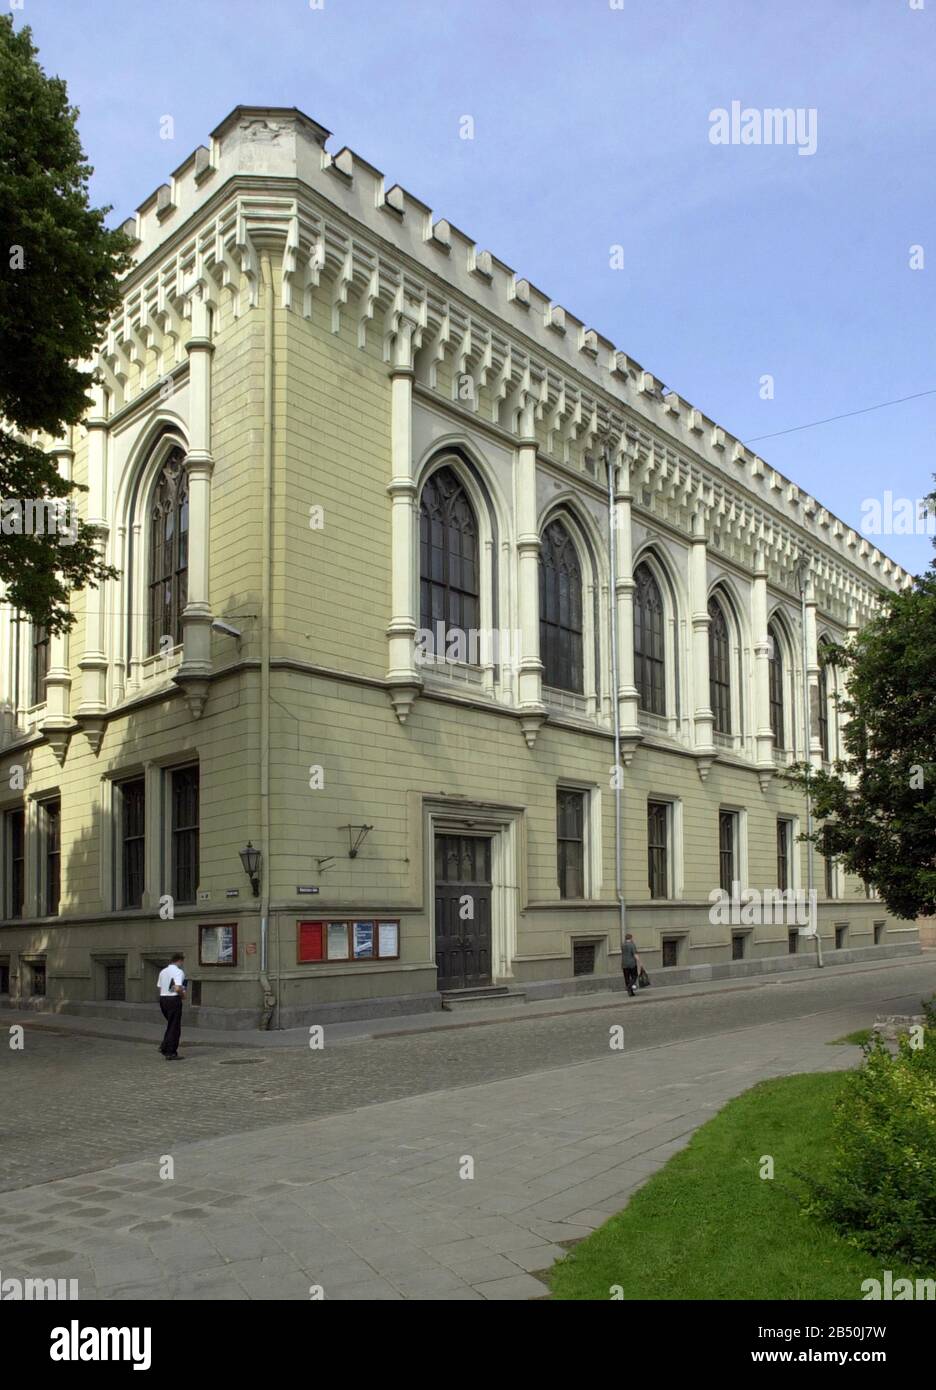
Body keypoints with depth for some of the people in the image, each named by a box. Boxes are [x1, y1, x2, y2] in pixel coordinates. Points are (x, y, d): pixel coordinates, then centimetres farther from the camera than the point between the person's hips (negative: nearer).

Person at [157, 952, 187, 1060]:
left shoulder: (163, 971, 13)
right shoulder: (178, 972, -12)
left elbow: (160, 988, 14)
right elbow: (178, 988, -25)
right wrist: (183, 995, -5)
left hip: (162, 999, 8)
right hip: (173, 999, -8)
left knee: (170, 1024, 22)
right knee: (174, 1027, 1)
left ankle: (164, 1046, 13)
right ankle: (170, 1053, 4)